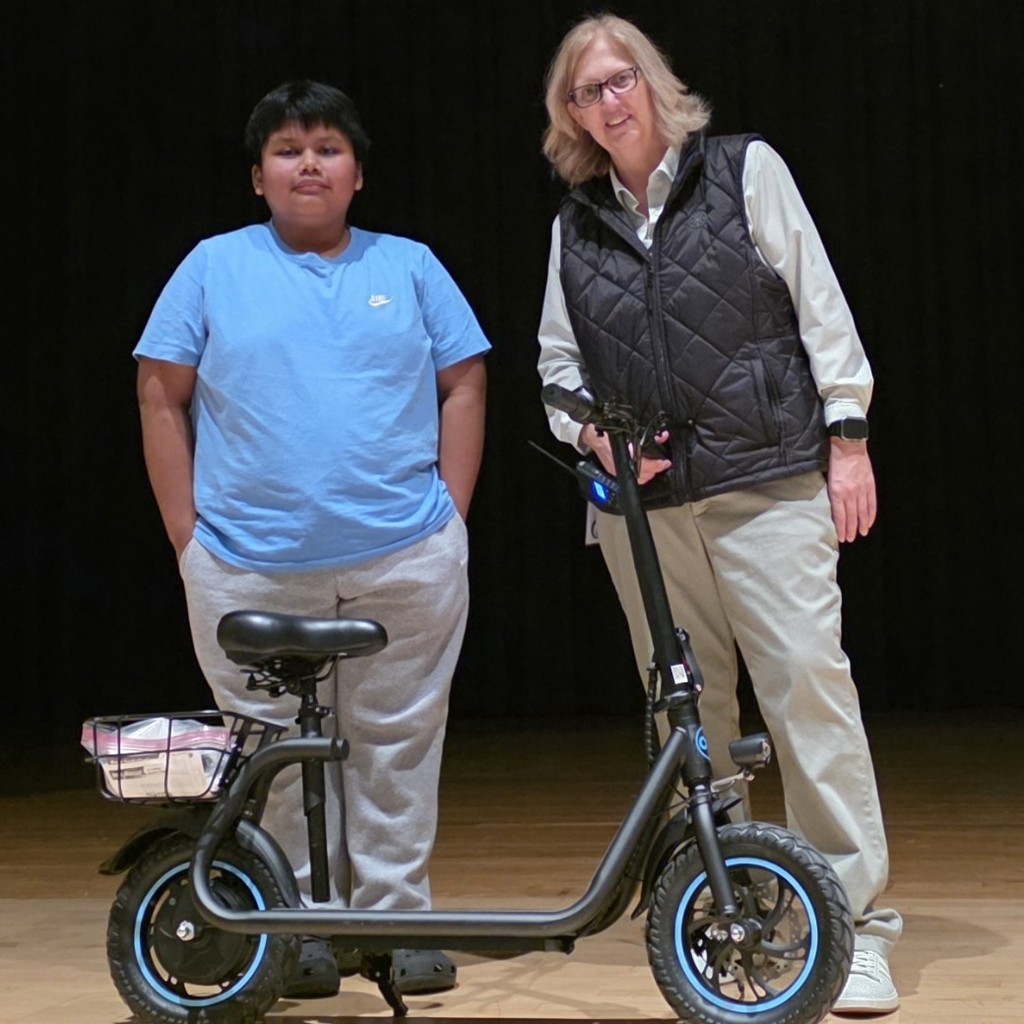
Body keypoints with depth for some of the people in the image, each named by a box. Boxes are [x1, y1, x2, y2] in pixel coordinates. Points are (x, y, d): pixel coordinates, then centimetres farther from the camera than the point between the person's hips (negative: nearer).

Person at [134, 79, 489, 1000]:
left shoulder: (409, 267, 11)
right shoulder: (215, 267, 7)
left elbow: (463, 385, 11)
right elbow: (161, 398, 6)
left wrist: (450, 512, 1)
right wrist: (189, 534, -1)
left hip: (405, 562, 1)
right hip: (252, 567, -1)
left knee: (396, 748, 5)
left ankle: (398, 921, 15)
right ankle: (301, 930, 15)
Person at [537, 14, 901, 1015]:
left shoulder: (745, 171, 4)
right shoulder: (575, 225, 14)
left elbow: (819, 304, 2)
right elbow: (557, 358, 18)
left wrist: (847, 436, -4)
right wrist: (591, 429, -2)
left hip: (769, 481, -3)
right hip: (645, 499, 4)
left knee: (807, 681, -11)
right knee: (685, 705, 6)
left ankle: (856, 919, -4)